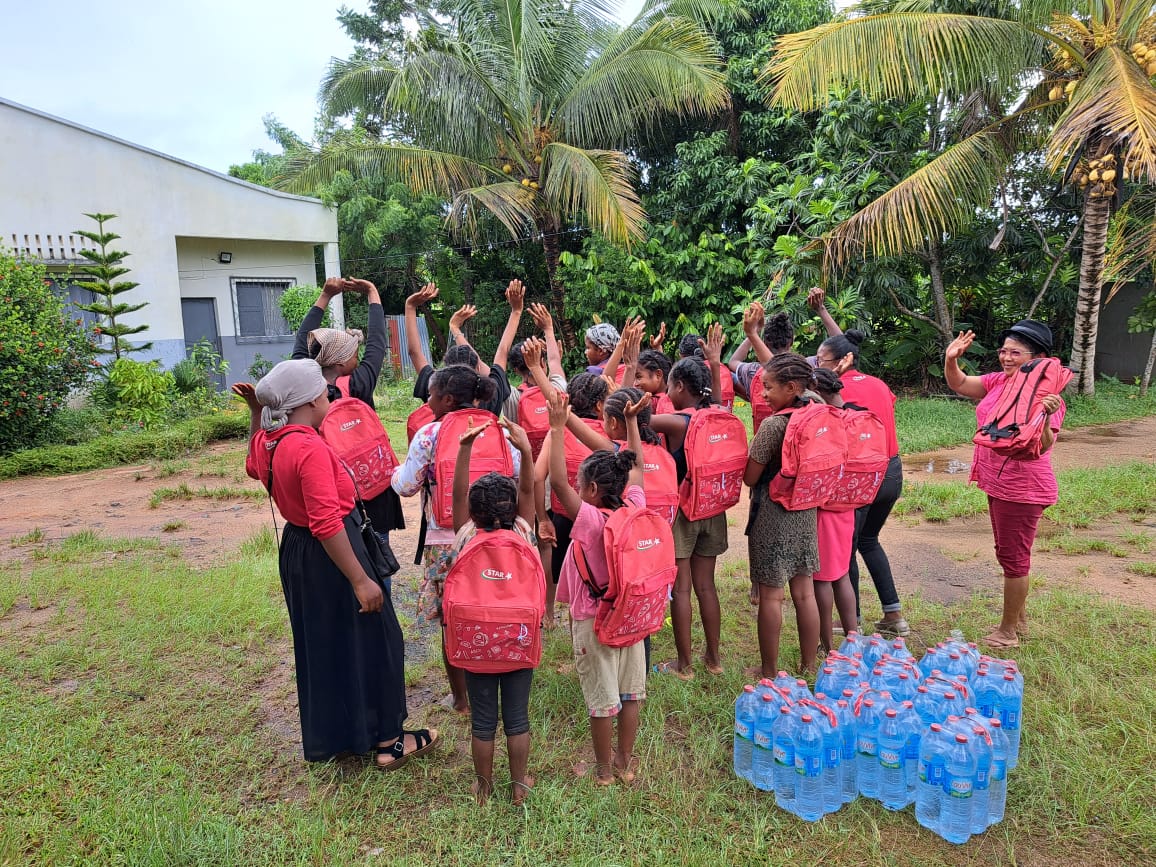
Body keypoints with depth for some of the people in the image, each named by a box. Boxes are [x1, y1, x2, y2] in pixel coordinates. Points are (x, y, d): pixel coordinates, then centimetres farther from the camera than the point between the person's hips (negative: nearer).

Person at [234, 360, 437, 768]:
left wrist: (257, 412, 19)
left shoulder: (268, 441, 2)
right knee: (367, 642, 6)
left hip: (296, 551, 10)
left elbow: (253, 466, 28)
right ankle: (387, 740, 20)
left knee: (319, 645, 23)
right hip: (327, 557, -10)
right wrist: (361, 580, -27)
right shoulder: (311, 448, -26)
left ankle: (326, 738, 39)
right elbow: (327, 523, -30)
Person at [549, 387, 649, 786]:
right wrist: (632, 421, 7)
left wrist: (557, 428, -34)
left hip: (593, 621, -5)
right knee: (630, 692, 17)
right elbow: (637, 468, 4)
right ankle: (625, 761, 33)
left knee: (602, 698, 10)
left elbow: (557, 481, -34)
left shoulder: (589, 519, -25)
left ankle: (603, 768, 26)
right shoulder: (633, 510, -10)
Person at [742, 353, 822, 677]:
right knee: (804, 592, 14)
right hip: (805, 512, 7)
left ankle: (769, 672, 15)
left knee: (770, 595, 4)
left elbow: (750, 477, -13)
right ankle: (809, 667, 25)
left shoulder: (772, 425, -19)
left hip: (772, 515, -7)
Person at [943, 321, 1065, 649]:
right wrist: (951, 361, -13)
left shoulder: (1046, 397, -20)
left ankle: (1009, 631, 19)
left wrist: (1044, 417, -46)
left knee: (1013, 558, 4)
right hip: (998, 484, 9)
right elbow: (959, 384, 7)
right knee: (1009, 554, 20)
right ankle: (1019, 620, 37)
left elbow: (1042, 446, -27)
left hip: (1022, 490, -8)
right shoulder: (1000, 381, 1)